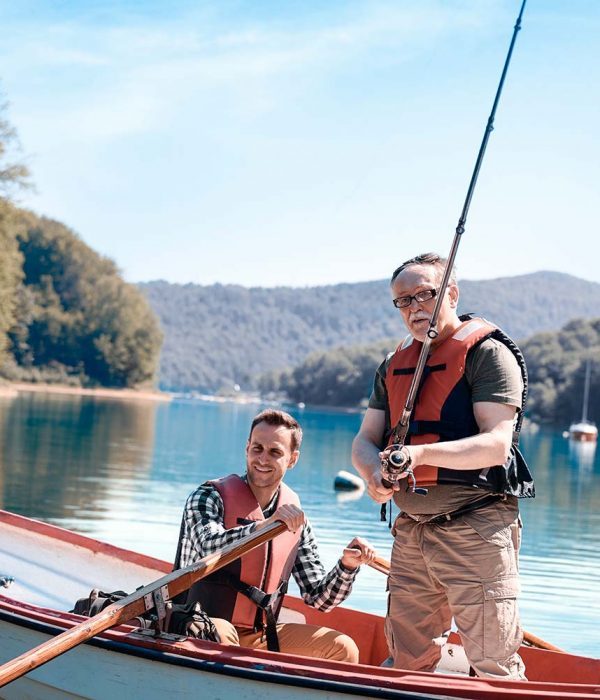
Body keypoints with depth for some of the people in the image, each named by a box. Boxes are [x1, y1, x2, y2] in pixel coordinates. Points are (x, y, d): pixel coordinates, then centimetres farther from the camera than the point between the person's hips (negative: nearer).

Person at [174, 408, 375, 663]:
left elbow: (319, 598, 9)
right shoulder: (209, 497, -7)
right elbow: (211, 548, -29)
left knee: (343, 648, -8)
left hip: (262, 636, 5)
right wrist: (265, 525, -42)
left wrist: (346, 566, -10)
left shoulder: (296, 519, 7)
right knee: (218, 635, -38)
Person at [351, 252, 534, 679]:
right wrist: (376, 473, -11)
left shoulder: (487, 352, -6)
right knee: (407, 661, 12)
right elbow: (365, 441, 12)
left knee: (494, 667, -6)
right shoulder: (394, 365, 16)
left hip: (475, 531, -7)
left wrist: (422, 454, -29)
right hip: (411, 532, 7)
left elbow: (496, 445, -16)